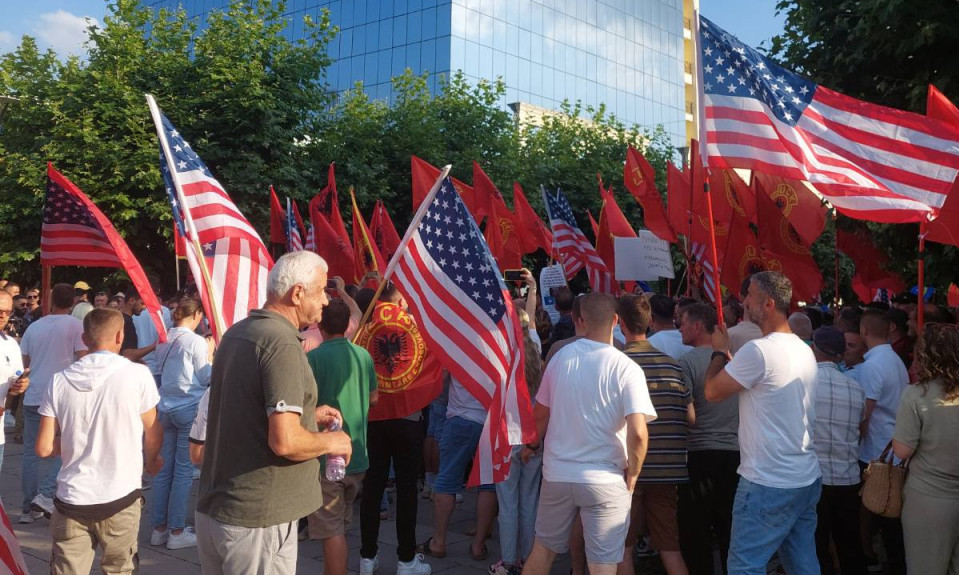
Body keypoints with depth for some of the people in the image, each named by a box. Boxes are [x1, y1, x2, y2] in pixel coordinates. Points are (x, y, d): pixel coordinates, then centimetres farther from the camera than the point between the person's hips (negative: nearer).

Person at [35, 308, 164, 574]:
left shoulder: (60, 381, -2)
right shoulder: (137, 374, -9)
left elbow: (44, 448, -1)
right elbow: (153, 435, 1)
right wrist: (151, 462, 21)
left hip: (71, 500, 2)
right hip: (120, 498, -2)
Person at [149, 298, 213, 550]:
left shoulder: (164, 340, 8)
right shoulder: (197, 341, -10)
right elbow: (206, 378, -6)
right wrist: (210, 354, 7)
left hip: (165, 408, 6)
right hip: (190, 409, -6)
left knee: (163, 469, 10)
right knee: (184, 470, -1)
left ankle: (159, 528, 16)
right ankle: (177, 532, 3)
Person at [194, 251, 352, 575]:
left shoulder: (236, 333, 9)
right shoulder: (282, 344, -20)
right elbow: (285, 442, -27)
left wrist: (306, 415, 16)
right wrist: (330, 442, -8)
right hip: (256, 520, -9)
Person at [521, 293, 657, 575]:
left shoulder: (561, 357, -2)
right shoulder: (627, 369, -13)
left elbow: (541, 414, 8)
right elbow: (638, 433, -21)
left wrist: (532, 444, 28)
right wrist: (633, 473, -4)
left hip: (557, 474, 4)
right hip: (606, 480, -4)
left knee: (543, 548, 21)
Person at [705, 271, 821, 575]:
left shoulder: (758, 350, -18)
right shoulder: (804, 350, 9)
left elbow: (712, 391, -8)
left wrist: (719, 351, 6)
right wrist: (729, 355, 19)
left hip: (767, 484, -9)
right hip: (807, 479, 9)